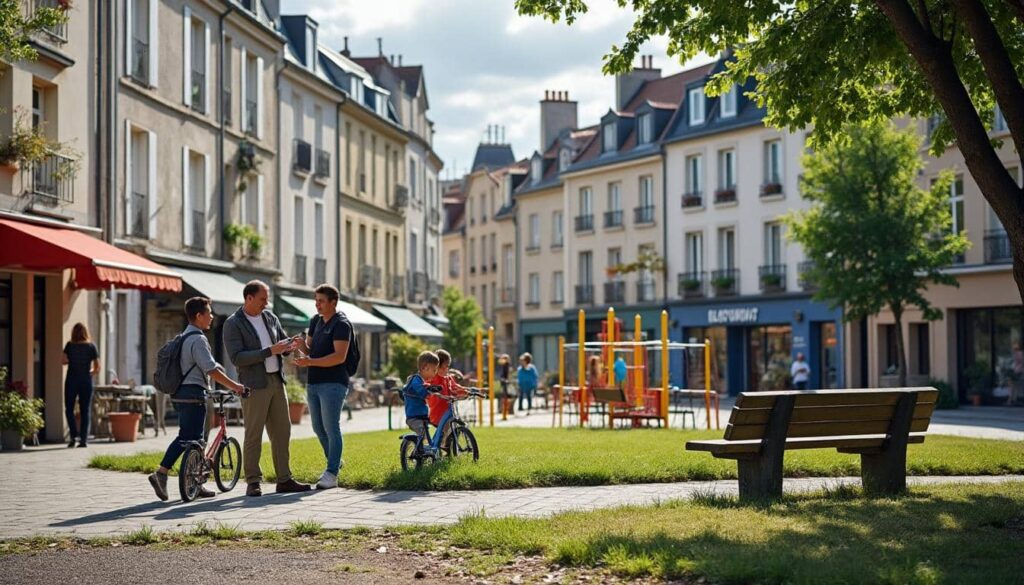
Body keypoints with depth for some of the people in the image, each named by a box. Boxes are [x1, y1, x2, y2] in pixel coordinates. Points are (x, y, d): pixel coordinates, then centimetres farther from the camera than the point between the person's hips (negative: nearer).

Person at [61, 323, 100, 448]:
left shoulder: (70, 345, -2)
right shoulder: (91, 346, 0)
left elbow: (63, 361, -7)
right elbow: (97, 367, -1)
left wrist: (72, 361, 12)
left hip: (71, 380, -1)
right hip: (86, 381, 1)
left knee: (69, 409, 10)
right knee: (85, 411, 6)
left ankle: (73, 435, -6)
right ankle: (84, 439, 1)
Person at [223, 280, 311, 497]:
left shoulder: (270, 317, 12)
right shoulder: (233, 324, -8)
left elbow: (283, 340, 21)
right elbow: (237, 357, -17)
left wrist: (289, 345, -5)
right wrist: (270, 351, -22)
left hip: (276, 381, 7)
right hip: (254, 385, -7)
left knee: (282, 431, 8)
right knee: (253, 435, -3)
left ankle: (284, 480, 14)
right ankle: (253, 483, 4)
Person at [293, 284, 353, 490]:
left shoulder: (341, 324, -11)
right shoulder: (316, 320, 14)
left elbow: (339, 357, -21)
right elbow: (309, 348, 20)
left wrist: (310, 362, -29)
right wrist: (302, 345, -4)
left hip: (333, 383, -8)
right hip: (313, 382, 8)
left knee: (331, 428, -6)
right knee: (318, 427, 15)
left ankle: (332, 474, -3)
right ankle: (334, 461, 33)